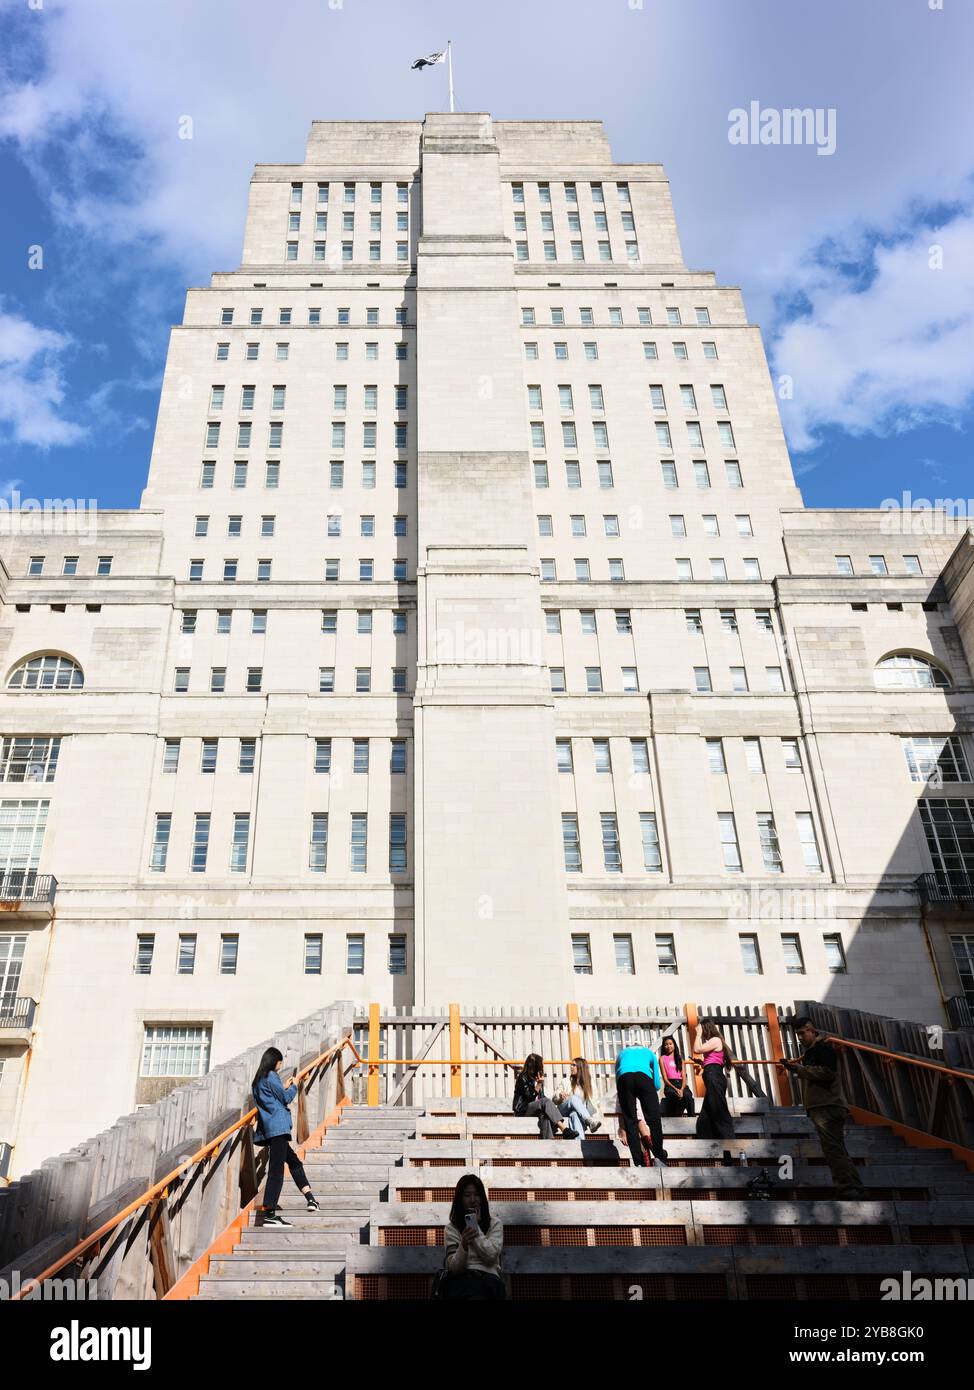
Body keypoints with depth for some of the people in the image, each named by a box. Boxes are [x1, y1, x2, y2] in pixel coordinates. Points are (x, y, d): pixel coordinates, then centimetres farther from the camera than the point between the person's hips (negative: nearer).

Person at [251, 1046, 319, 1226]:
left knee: (294, 1162, 16)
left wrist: (286, 1088, 19)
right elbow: (286, 1098, -6)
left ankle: (310, 1199, 18)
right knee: (276, 1169, -10)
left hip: (268, 1129, 10)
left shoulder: (258, 1080, 18)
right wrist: (294, 1087, 11)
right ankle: (269, 1215, -12)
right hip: (278, 1127, -10)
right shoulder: (271, 1076, -9)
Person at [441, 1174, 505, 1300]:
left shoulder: (495, 1223, 13)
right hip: (460, 1279, -1)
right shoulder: (451, 1228, 11)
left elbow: (491, 1256, -5)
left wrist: (476, 1225, -1)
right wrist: (463, 1245, -22)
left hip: (488, 1279, 1)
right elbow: (453, 1268, -1)